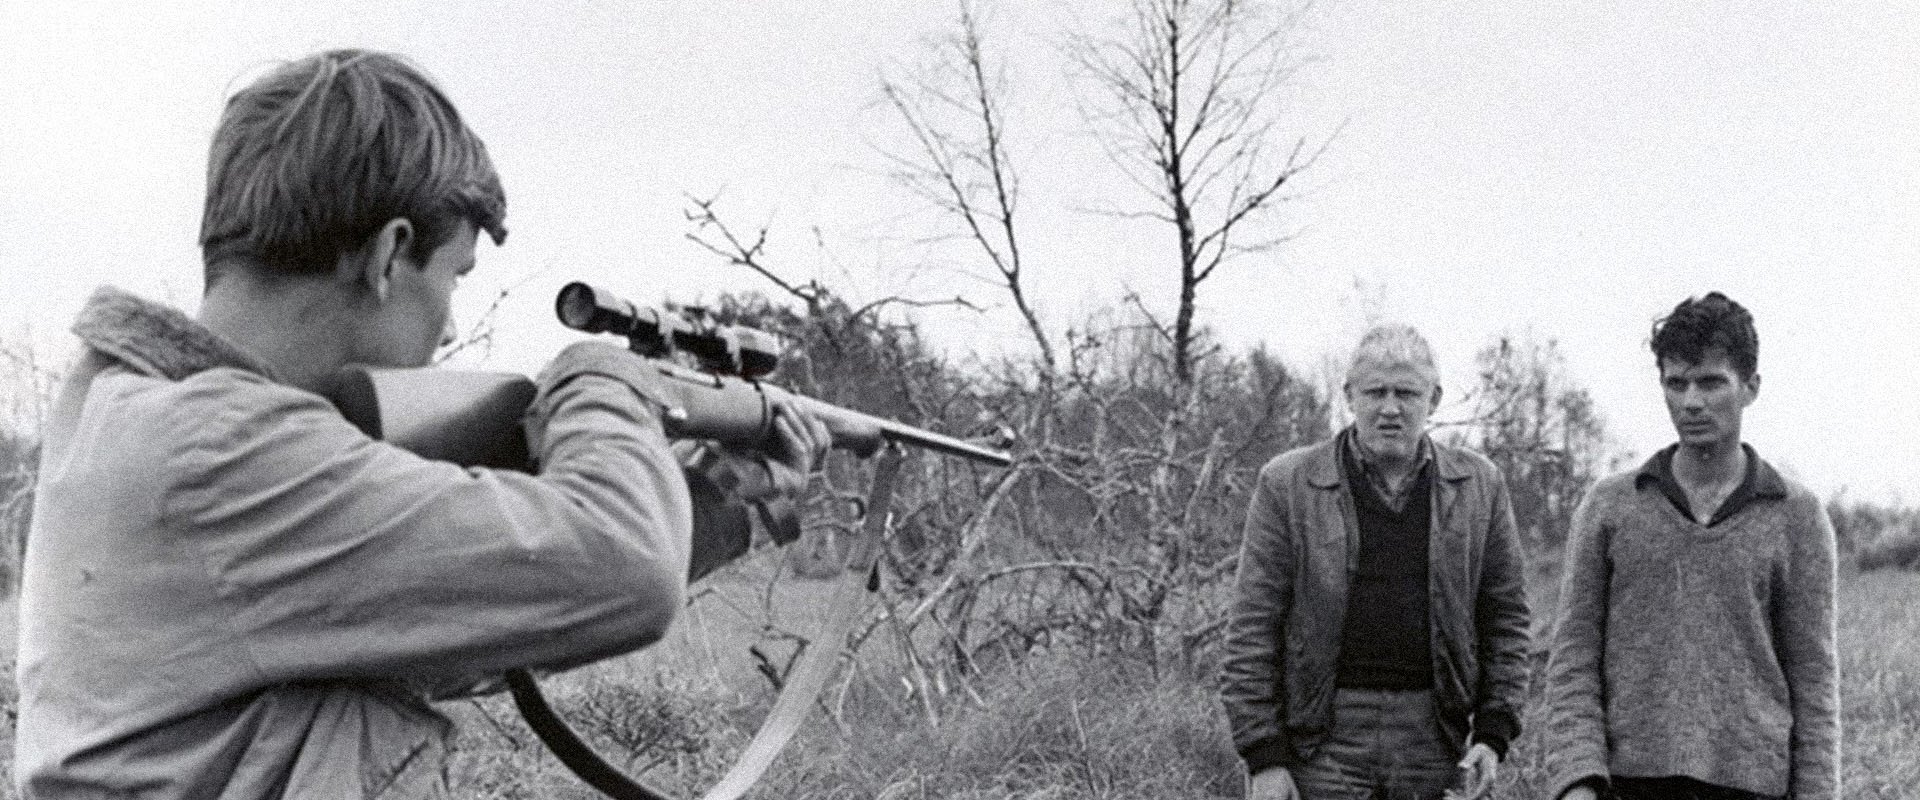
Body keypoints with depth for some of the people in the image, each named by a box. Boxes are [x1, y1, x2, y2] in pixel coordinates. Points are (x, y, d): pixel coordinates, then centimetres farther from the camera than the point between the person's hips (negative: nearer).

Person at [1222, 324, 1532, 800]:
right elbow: (1252, 629, -2)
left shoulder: (1478, 486, 8)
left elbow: (1505, 615, 11)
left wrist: (1494, 733, 2)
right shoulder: (1287, 485, 0)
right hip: (1324, 744, -2)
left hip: (1433, 743, 2)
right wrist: (1263, 757, -7)